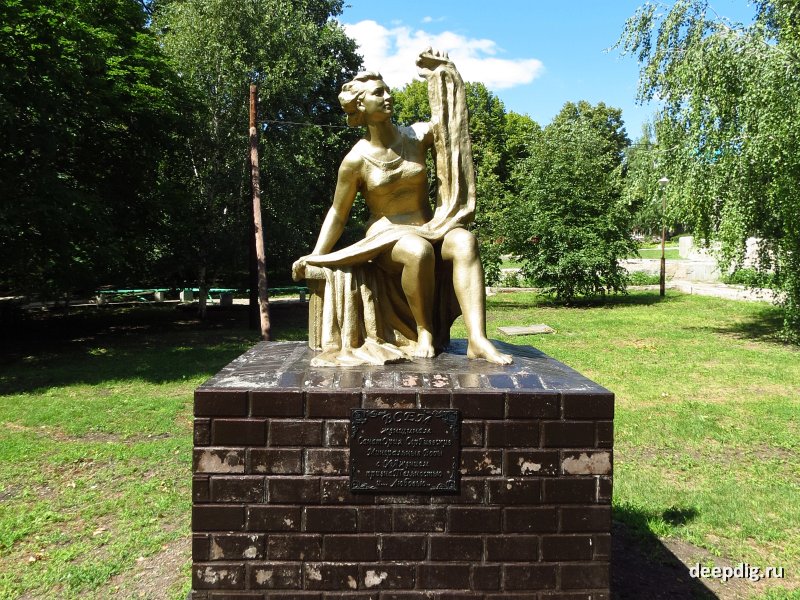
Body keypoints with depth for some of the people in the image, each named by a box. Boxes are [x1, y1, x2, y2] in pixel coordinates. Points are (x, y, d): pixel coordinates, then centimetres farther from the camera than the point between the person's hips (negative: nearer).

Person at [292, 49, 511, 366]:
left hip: (431, 230, 3)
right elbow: (337, 214, 2)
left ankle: (477, 340, -41)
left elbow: (455, 116, 15)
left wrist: (443, 74, 7)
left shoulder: (417, 136, 2)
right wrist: (314, 258, -2)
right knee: (418, 251, -39)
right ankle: (423, 331, -16)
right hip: (387, 237, -3)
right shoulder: (356, 160, -7)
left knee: (464, 241, -31)